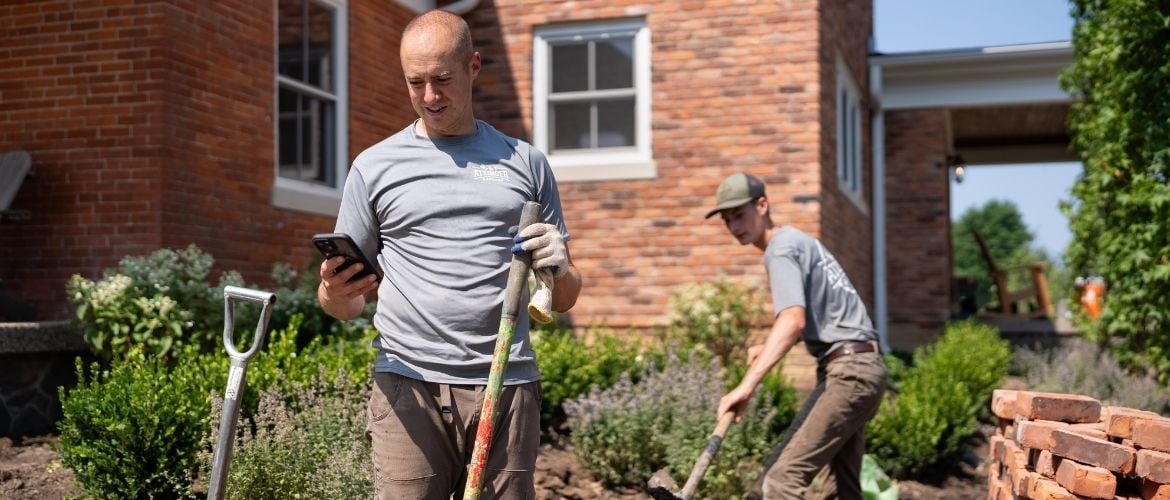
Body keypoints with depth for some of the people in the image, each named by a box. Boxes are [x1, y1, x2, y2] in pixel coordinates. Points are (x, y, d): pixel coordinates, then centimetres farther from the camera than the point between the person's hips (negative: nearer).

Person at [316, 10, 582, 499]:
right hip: (409, 387, -1)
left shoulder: (525, 162, 13)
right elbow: (344, 303, 12)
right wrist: (335, 293, -12)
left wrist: (559, 269, -7)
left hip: (507, 387, 1)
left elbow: (563, 300, 16)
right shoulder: (375, 166, 10)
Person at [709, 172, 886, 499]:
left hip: (848, 370, -11)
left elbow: (793, 321, -27)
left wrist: (747, 385, -34)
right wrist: (767, 349, 28)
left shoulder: (781, 249, -10)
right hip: (861, 366, 11)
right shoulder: (797, 240, 21)